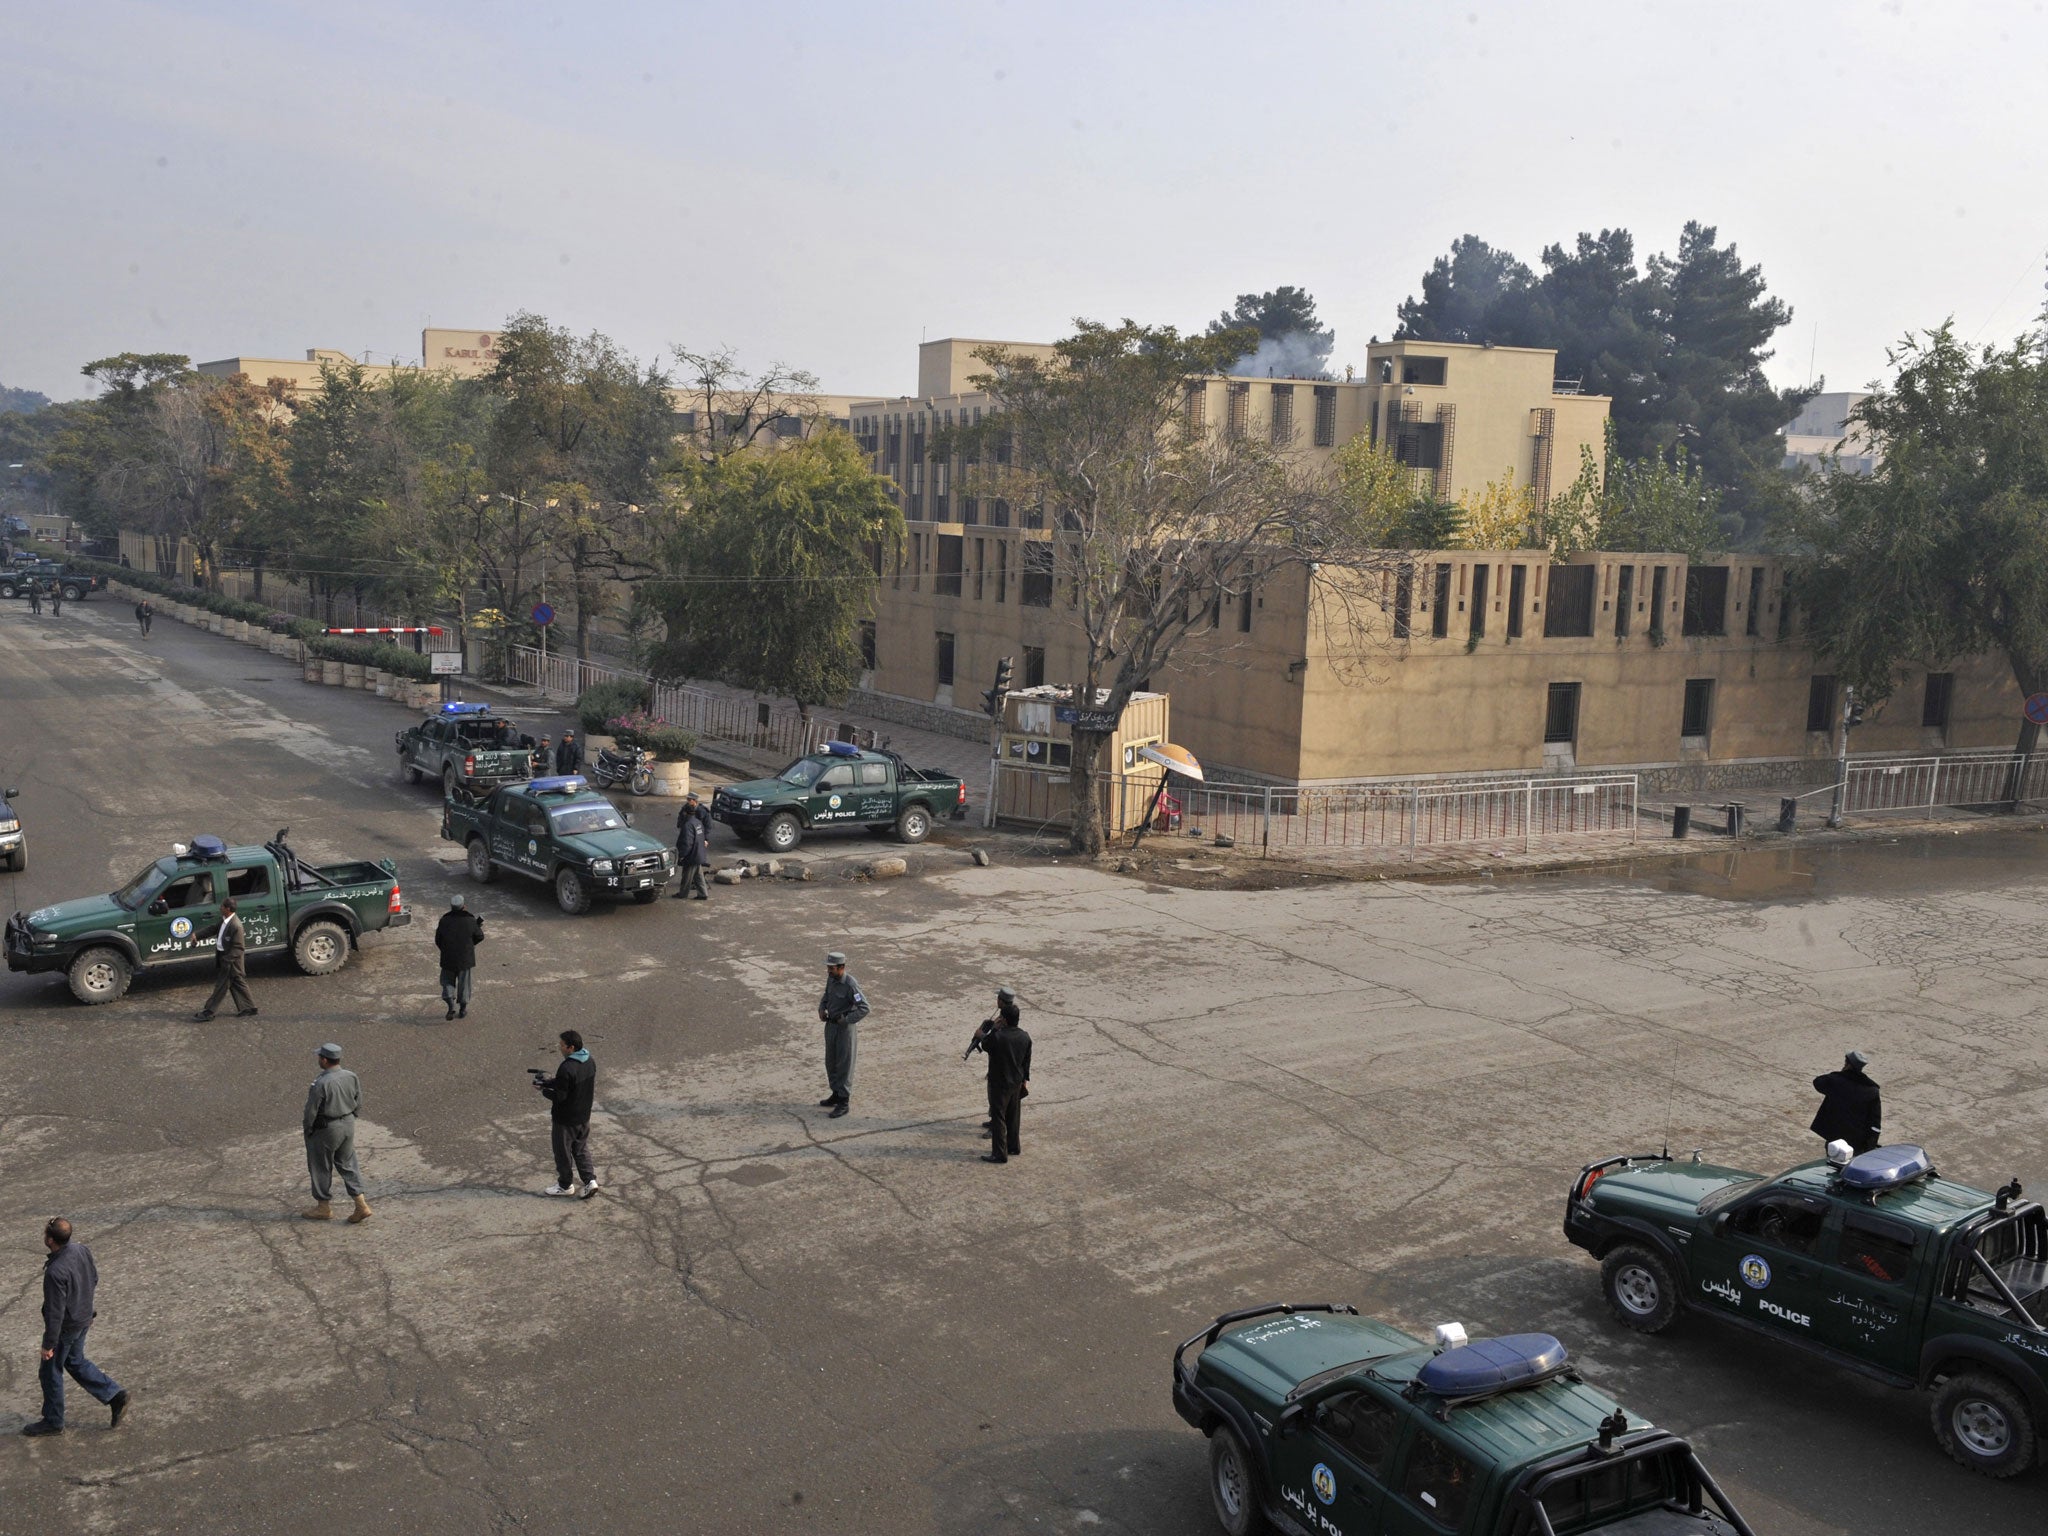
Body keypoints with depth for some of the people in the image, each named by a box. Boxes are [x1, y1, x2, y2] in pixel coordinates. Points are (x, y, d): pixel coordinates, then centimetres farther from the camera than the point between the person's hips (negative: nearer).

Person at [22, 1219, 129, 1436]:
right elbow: (94, 1278, 6)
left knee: (50, 1372, 14)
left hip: (65, 1326, -8)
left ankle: (52, 1422, 31)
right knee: (76, 1362, 26)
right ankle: (115, 1395, 22)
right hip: (83, 1318, 8)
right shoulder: (81, 1249, -10)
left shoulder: (55, 1272, -34)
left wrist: (48, 1344, -15)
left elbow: (55, 1312, -26)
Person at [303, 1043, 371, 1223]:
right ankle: (361, 1205, 13)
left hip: (326, 1128, -6)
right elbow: (358, 1103, 4)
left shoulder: (321, 1083, -25)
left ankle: (324, 1207, 25)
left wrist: (308, 1130, 0)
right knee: (347, 1164, 16)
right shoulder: (352, 1077, -6)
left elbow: (311, 1111, -17)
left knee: (321, 1167, 12)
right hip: (348, 1125, 6)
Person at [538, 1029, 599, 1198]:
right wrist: (547, 1082, 5)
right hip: (583, 1117, 7)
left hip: (565, 1119, -7)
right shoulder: (590, 1062, -2)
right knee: (581, 1149, 22)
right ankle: (590, 1180, 13)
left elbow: (559, 1097, -24)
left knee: (563, 1152, 12)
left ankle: (566, 1185, 27)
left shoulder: (567, 1068, -30)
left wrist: (544, 1090, -6)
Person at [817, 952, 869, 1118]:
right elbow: (826, 997, 17)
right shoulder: (831, 978, -1)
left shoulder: (850, 985, -25)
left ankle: (844, 1103, 10)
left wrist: (845, 1020, -24)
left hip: (845, 1027, -8)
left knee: (844, 1064, 1)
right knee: (831, 1062, 17)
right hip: (831, 1025, 8)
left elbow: (864, 1008, -26)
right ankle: (836, 1095, 32)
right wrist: (822, 1009, -1)